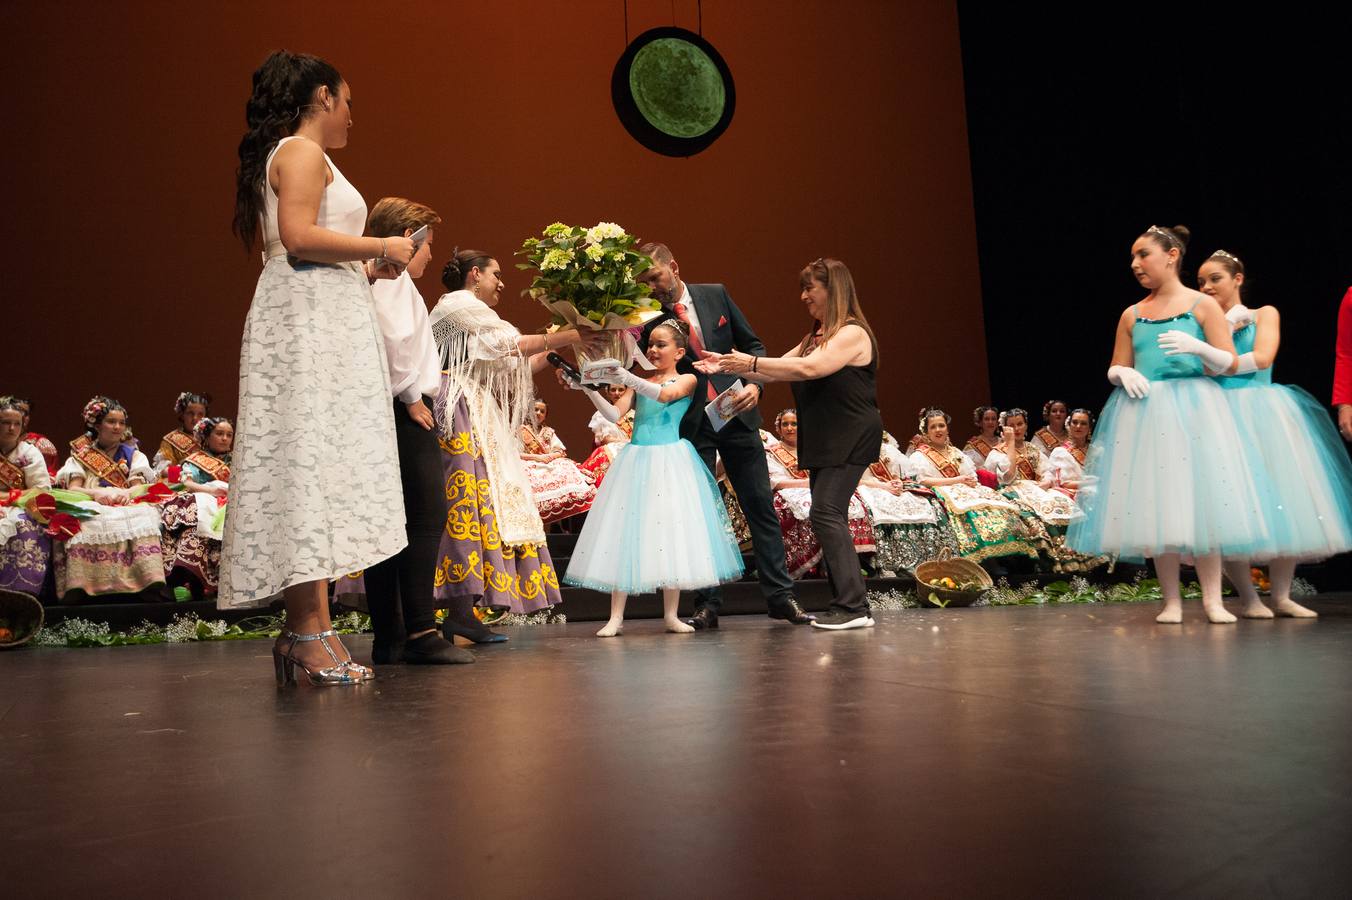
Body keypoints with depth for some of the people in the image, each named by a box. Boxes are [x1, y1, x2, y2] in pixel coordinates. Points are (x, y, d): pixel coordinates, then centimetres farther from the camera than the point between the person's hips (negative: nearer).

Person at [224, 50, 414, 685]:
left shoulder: (284, 155, 26)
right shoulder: (303, 152, -3)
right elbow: (299, 237, -17)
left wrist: (367, 263, 22)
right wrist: (380, 247, -8)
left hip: (316, 318, 10)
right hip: (310, 317, -10)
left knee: (311, 468, 4)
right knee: (312, 464, -14)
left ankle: (303, 631, 5)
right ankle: (311, 633, -15)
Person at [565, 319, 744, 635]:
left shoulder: (687, 380, 2)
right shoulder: (640, 381, 13)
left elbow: (665, 395, -19)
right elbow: (615, 414, 1)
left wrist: (630, 379, -34)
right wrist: (590, 390, -14)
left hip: (670, 461, -3)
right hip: (636, 459, 3)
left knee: (670, 532, -1)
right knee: (624, 532, -3)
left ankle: (671, 614, 9)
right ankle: (616, 617, -1)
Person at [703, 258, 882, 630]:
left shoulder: (853, 334, -10)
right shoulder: (815, 337, 19)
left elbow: (808, 369, -23)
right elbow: (777, 371, 16)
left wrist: (752, 361, -20)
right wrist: (731, 366, 5)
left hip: (850, 440, -9)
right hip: (822, 442, 9)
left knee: (826, 512, -17)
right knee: (830, 518, 6)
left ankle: (854, 607, -15)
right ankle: (846, 605, 9)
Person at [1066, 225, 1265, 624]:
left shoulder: (1202, 305, 4)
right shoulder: (1132, 314, 13)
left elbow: (1227, 363, -1)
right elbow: (1115, 369, 16)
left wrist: (1197, 347, -20)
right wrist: (1123, 373, -7)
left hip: (1193, 410, -3)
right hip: (1143, 412, 3)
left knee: (1201, 501, -6)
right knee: (1156, 504, 0)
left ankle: (1212, 599, 2)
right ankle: (1171, 601, 8)